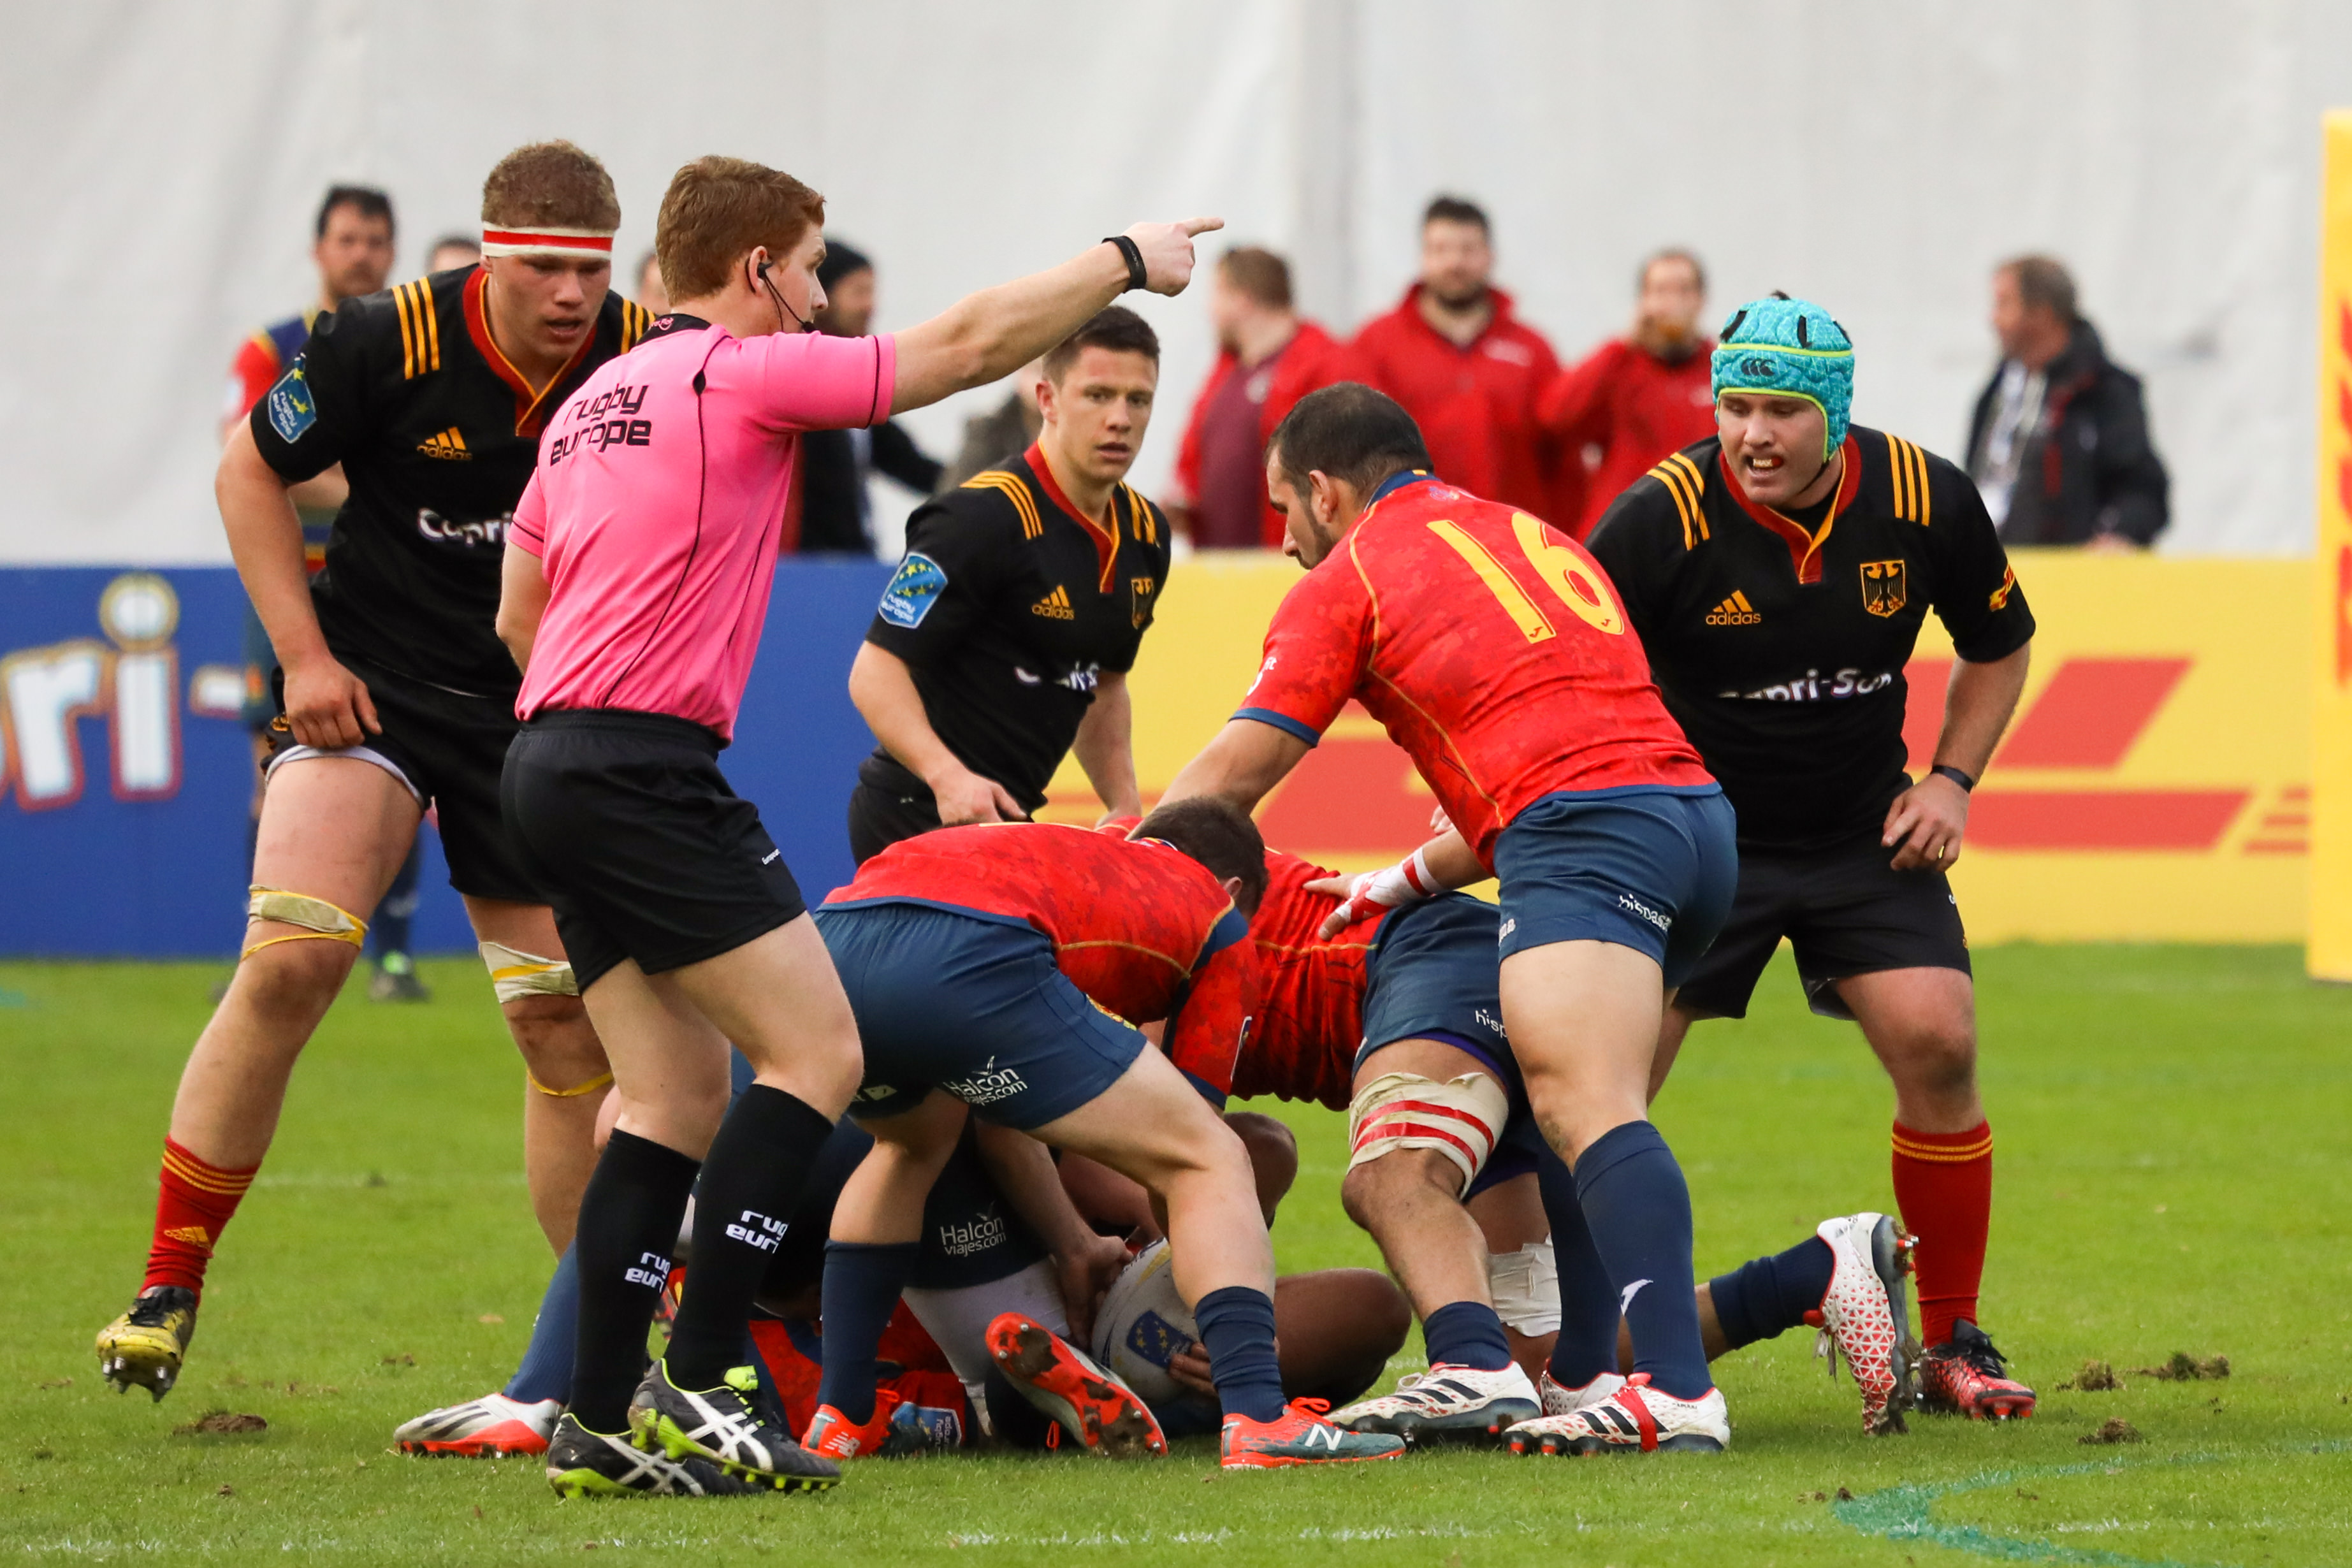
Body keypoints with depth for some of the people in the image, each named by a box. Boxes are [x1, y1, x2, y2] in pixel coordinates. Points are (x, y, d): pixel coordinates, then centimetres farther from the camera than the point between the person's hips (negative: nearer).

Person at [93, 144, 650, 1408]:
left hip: (548, 713, 3)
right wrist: (304, 654, -6)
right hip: (374, 684, -3)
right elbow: (250, 470, 0)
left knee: (570, 1029, 2)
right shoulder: (388, 342, -15)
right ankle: (167, 1289, -10)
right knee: (291, 958, -21)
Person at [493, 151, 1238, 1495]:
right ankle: (695, 1388, -15)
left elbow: (518, 612, 26)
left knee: (680, 1100, 10)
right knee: (817, 1053, -8)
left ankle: (604, 1421, 3)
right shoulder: (744, 372, -6)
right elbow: (973, 341, -3)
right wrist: (1129, 261, 9)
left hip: (556, 766, 9)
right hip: (648, 767, -9)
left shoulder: (592, 403, 20)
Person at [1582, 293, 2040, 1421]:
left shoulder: (1927, 501, -10)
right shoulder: (1660, 519, -20)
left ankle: (1952, 1345, 3)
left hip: (1866, 837, 2)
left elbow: (1998, 643, 10)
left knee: (1936, 1044, -12)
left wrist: (1953, 779, -1)